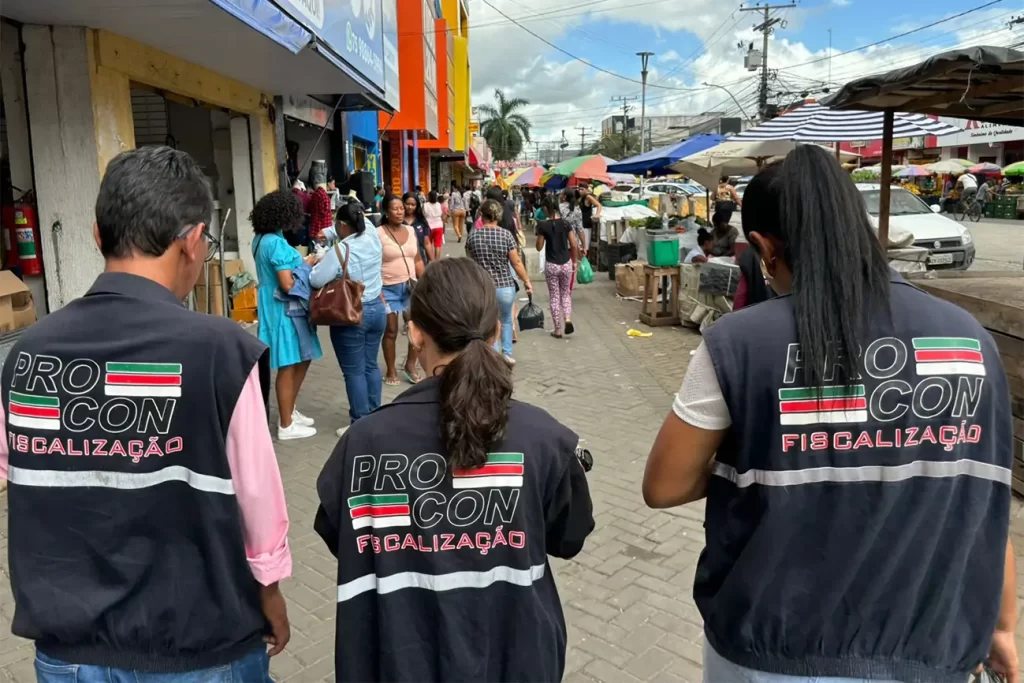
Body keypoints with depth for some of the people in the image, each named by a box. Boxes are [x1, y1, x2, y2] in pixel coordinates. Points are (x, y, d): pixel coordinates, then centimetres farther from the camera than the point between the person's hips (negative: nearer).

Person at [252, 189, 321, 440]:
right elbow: (288, 284, -23)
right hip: (283, 309, -10)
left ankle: (290, 411, 30)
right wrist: (306, 266, -8)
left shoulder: (262, 239, 9)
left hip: (282, 308, 10)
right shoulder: (276, 243, -20)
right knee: (288, 366, 0)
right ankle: (286, 426, 11)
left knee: (301, 360, 19)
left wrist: (300, 262, 6)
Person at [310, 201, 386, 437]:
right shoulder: (373, 238, 0)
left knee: (354, 371, 2)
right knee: (371, 365, 16)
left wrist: (318, 263, 2)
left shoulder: (340, 250, -19)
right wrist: (337, 226, 17)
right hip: (377, 309, 7)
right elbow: (363, 222, 21)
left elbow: (316, 280, -17)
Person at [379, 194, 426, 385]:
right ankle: (390, 371, 19)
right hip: (388, 288, -5)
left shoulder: (411, 230, 7)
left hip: (410, 285, 5)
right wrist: (377, 290, -14)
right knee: (391, 331, 4)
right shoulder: (378, 234, -9)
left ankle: (410, 366, 21)